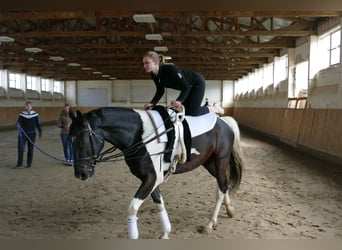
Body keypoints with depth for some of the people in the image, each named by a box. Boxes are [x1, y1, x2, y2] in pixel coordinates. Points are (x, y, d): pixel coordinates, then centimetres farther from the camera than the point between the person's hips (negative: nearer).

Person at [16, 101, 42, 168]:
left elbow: (38, 124, 6)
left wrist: (40, 132, 3)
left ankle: (29, 163, 16)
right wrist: (18, 125, -28)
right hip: (22, 133, 0)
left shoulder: (35, 115, 1)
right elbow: (19, 122, -6)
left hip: (32, 134, 0)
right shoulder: (21, 114, 0)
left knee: (30, 149, 5)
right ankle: (19, 163, 5)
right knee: (20, 148, -5)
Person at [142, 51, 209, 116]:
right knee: (185, 111, 11)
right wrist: (152, 103, -17)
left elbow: (186, 87, -35)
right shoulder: (154, 75, -14)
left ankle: (209, 108, 20)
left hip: (198, 82, -7)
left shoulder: (170, 69, -37)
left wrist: (179, 100, -52)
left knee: (193, 112, -9)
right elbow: (160, 91, -2)